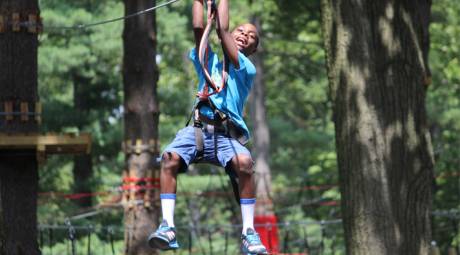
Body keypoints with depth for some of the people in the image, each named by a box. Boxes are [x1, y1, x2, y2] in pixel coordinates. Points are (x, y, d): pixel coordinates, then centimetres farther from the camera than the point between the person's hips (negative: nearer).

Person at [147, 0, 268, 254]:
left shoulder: (247, 69, 14)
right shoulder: (208, 61, 24)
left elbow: (222, 30, 6)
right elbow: (199, 29, 7)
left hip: (227, 135, -2)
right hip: (198, 128, 2)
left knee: (244, 162, -35)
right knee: (170, 157, -30)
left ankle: (249, 233, -26)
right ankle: (167, 227, -34)